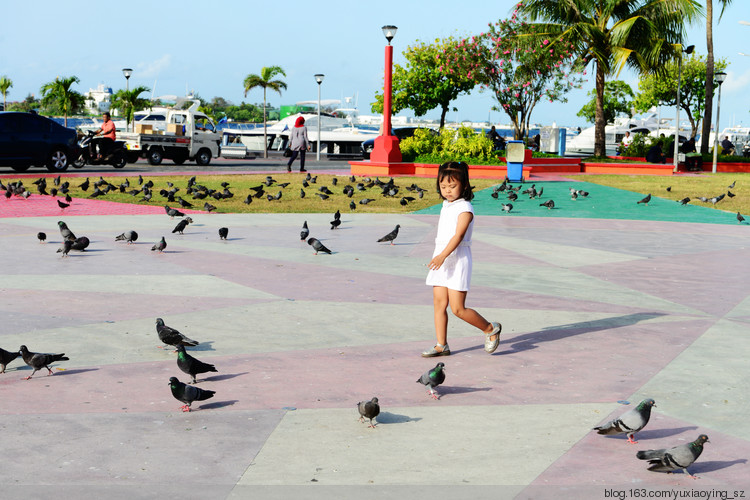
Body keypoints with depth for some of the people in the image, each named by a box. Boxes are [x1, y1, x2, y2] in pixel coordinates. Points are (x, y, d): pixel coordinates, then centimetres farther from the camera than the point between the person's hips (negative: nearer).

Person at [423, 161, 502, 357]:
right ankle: (441, 345, 11)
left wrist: (443, 256, -34)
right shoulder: (445, 205, 14)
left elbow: (458, 235, -24)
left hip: (458, 260, -8)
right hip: (441, 260, 8)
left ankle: (490, 329, 12)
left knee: (457, 308, -8)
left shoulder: (465, 208, -12)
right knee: (439, 304, 5)